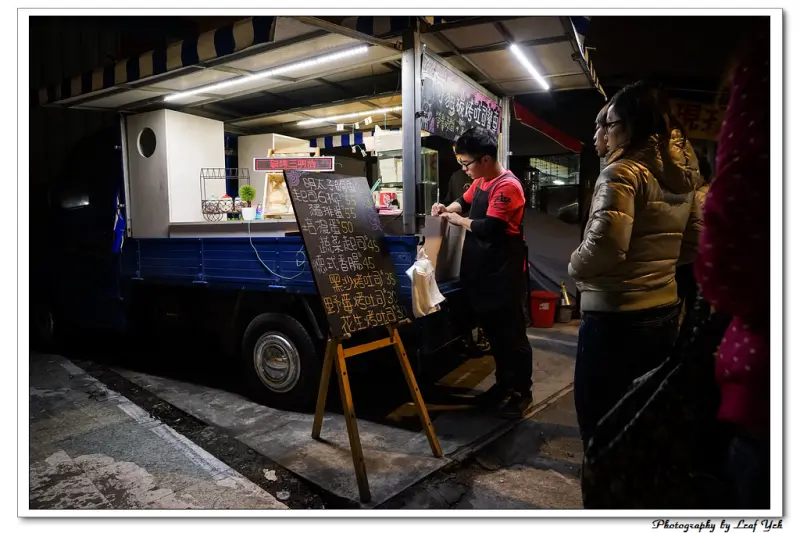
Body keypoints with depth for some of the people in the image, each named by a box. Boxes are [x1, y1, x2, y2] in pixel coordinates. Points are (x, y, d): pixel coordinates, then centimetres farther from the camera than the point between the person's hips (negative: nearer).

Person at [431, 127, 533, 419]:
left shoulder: (507, 186, -20)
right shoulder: (480, 181, 8)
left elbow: (487, 228, -27)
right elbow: (465, 201, 27)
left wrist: (458, 220, -11)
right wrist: (447, 208, 5)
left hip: (504, 274, -9)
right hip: (482, 271, 9)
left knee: (512, 334, 4)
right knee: (493, 332, 17)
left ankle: (522, 391, 19)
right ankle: (504, 383, 32)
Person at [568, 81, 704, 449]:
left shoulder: (623, 172, -14)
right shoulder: (682, 177, 11)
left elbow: (605, 246, -27)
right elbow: (693, 245, 19)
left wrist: (576, 268, -8)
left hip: (616, 316, -9)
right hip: (664, 311, 9)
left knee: (598, 419, 4)